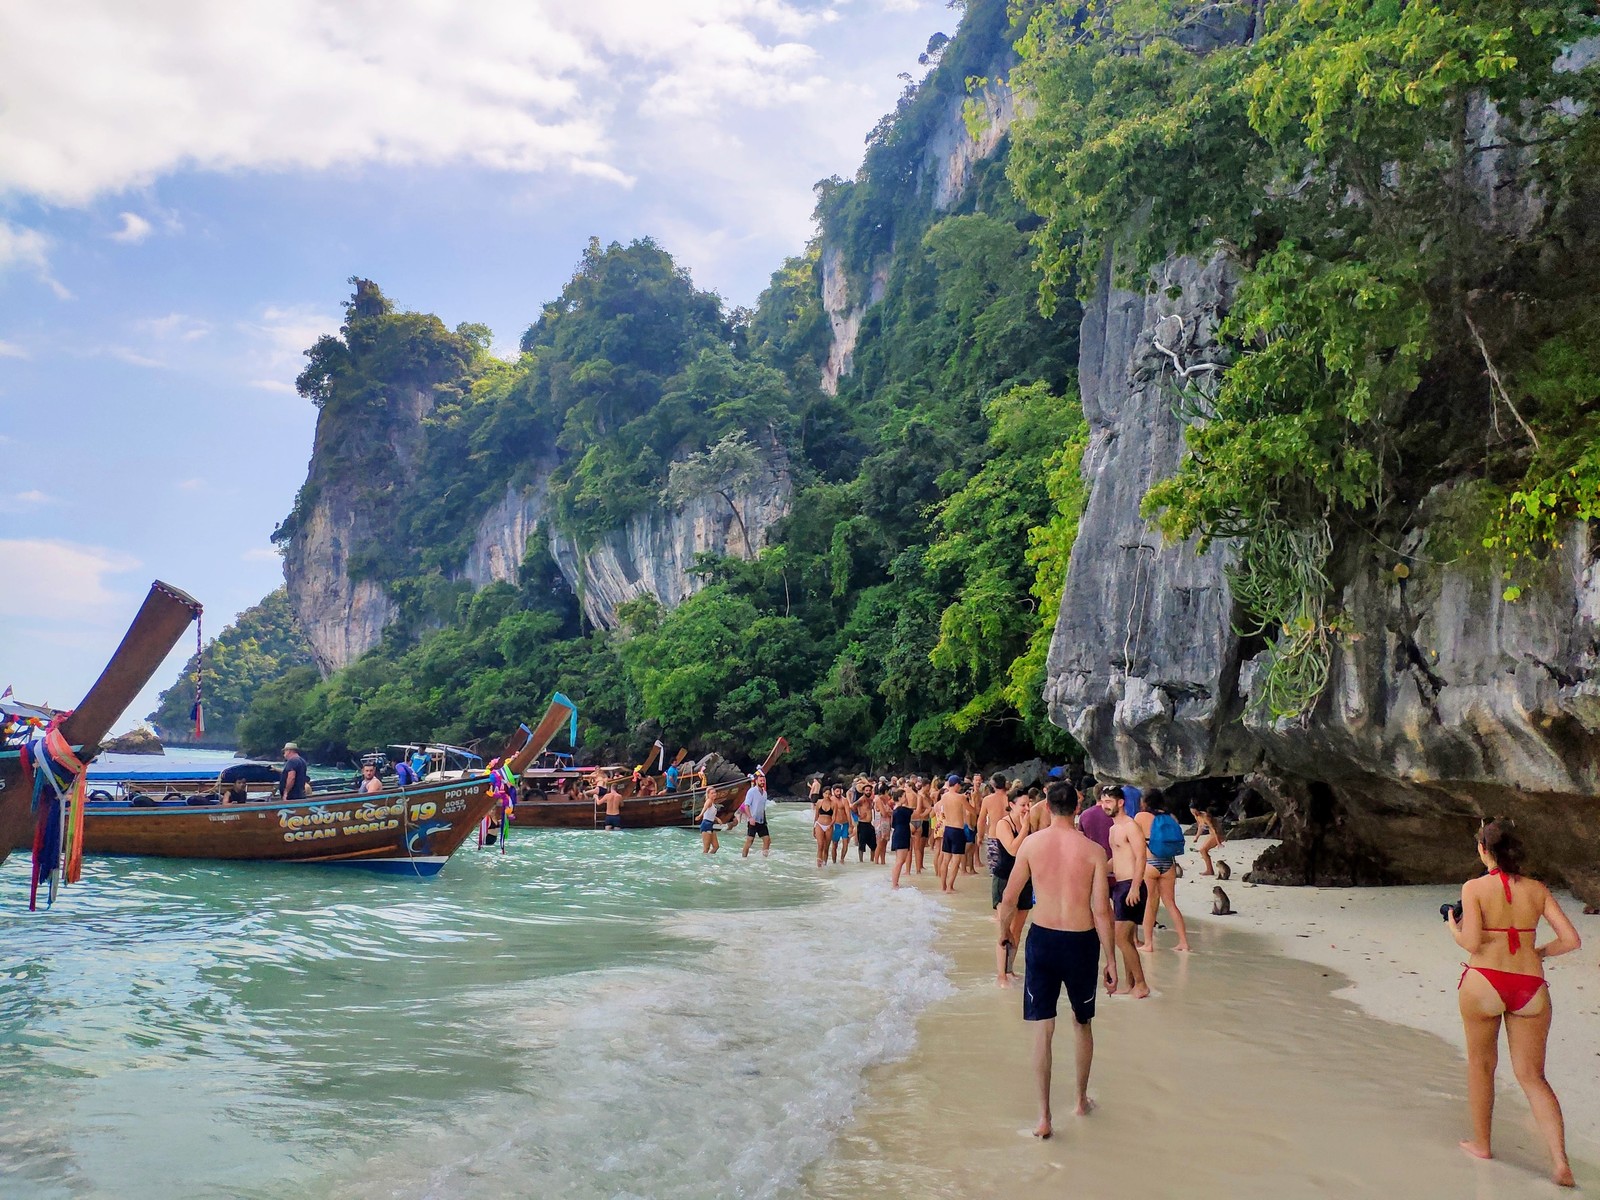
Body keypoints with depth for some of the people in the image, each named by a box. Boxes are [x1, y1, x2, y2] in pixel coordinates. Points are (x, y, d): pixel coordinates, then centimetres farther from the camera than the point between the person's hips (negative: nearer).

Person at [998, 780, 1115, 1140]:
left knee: (1043, 1029, 6)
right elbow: (1101, 911, -9)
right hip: (1081, 942, 0)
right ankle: (1082, 1099, 36)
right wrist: (1110, 959, 0)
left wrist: (1003, 932, 16)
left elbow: (1009, 898, -1)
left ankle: (1044, 1116, 4)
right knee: (1083, 1023, 21)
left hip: (1042, 938, 0)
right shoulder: (1093, 851, -8)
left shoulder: (1031, 843, -6)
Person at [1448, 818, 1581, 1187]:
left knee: (1481, 1065, 16)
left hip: (1484, 983, -3)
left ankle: (1481, 1144, 28)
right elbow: (1571, 940, -1)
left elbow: (1472, 943, -15)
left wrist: (1454, 928, 5)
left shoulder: (1475, 888, -8)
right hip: (1530, 987, 3)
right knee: (1532, 1076, 11)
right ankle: (1560, 1161, 0)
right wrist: (1539, 952, 17)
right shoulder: (1537, 890, 3)